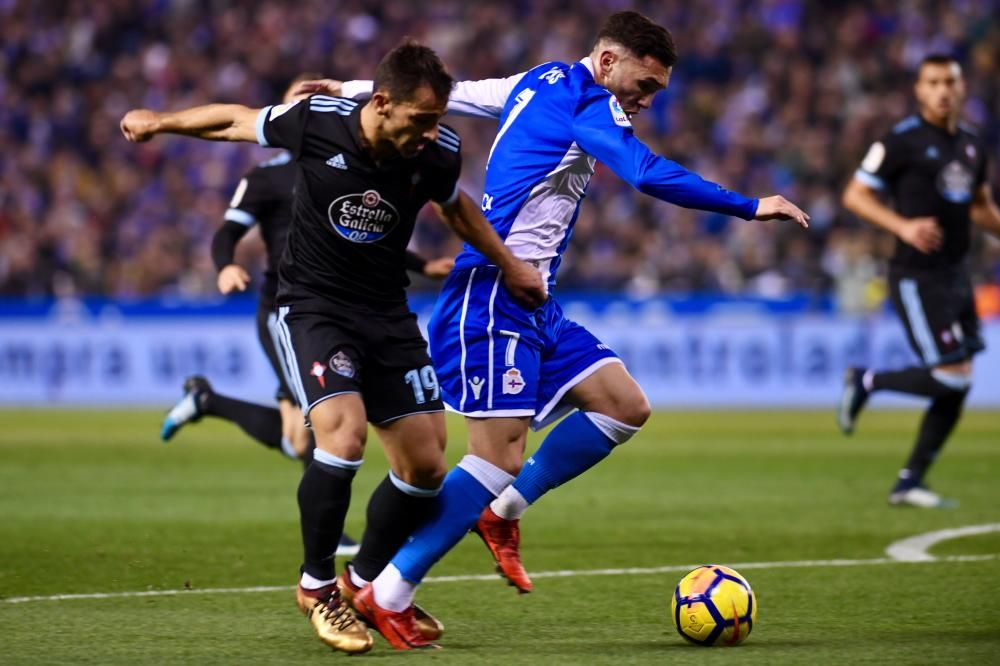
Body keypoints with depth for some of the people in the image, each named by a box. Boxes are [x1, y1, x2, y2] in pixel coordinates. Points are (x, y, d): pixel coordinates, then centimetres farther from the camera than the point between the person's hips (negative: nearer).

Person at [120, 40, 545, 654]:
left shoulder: (439, 153, -11)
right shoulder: (317, 120, -20)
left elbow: (455, 206, 14)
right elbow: (239, 121, 1)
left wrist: (510, 265, 13)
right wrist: (159, 122, 13)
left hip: (387, 313, 4)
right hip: (313, 306, -4)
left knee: (426, 467, 1)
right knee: (344, 437, -25)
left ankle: (369, 583, 26)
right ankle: (317, 585, -5)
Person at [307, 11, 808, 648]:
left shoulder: (539, 83, 16)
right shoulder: (587, 105, -12)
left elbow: (446, 92, 25)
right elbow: (651, 175, -25)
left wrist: (353, 90, 35)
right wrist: (750, 207, -18)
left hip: (530, 302, 10)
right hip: (494, 297, -10)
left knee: (626, 407, 4)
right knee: (500, 458, -14)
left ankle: (503, 511, 13)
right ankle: (386, 596, -9)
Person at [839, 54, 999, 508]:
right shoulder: (902, 141, -9)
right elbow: (854, 195, -9)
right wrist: (903, 226, -22)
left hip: (955, 276, 8)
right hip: (917, 278, -7)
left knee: (957, 387, 4)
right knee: (950, 378, -15)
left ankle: (909, 484, 13)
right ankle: (866, 382, 9)